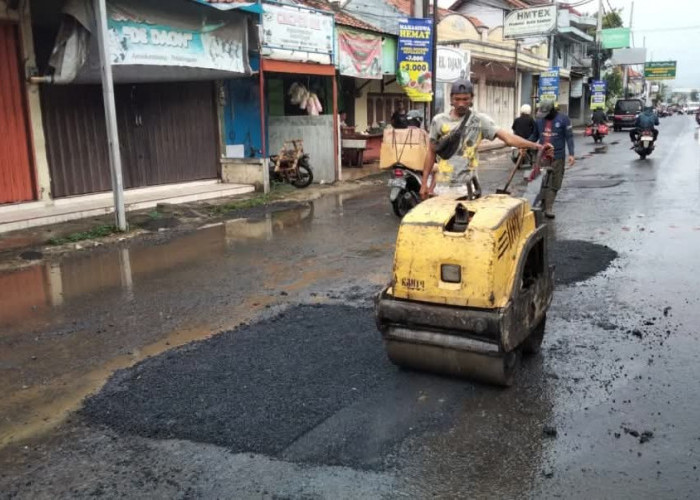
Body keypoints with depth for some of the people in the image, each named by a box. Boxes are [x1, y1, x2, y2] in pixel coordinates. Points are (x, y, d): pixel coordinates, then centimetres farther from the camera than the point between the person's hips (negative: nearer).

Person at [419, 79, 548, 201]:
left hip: (465, 186, -2)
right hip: (442, 185, 2)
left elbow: (507, 137, -13)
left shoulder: (480, 120, -2)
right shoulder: (439, 120, 5)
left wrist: (535, 146, -27)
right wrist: (424, 182, 9)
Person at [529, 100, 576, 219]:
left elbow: (569, 137, -4)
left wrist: (571, 154, -12)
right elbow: (535, 136, 17)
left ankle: (548, 207, 10)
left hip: (557, 157, -2)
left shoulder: (563, 119, -3)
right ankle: (548, 208, 0)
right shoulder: (539, 119, 6)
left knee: (555, 184, 2)